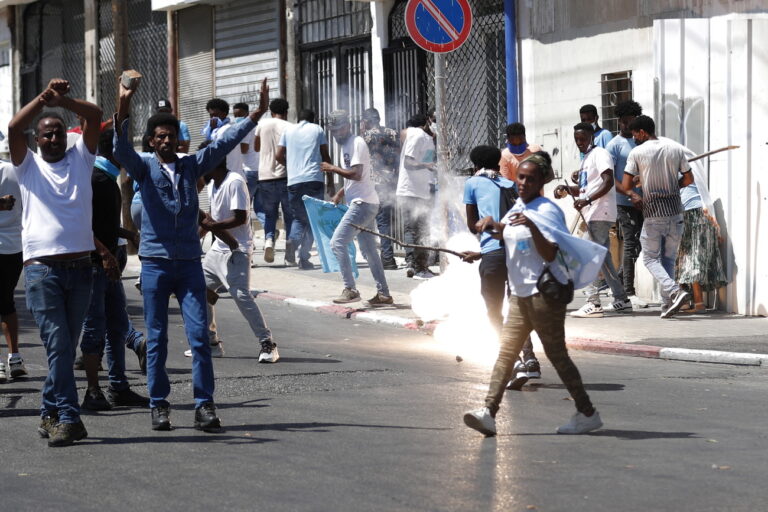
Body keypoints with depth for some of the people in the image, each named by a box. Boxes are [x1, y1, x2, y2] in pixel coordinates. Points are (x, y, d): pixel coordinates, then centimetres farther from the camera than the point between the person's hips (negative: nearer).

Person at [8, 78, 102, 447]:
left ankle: (50, 413, 18)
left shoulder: (80, 160, 14)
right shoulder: (28, 166, 9)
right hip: (42, 268, -3)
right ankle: (68, 418, -12)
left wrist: (64, 101, -14)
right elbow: (14, 129, -8)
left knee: (66, 347, 8)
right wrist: (44, 98, -17)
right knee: (58, 345, -10)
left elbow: (95, 115, 2)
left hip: (80, 267, 3)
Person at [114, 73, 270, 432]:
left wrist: (257, 114, -3)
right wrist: (123, 111, -33)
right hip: (155, 264, -2)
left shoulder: (192, 166, 11)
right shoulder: (144, 168, 3)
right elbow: (121, 150, -15)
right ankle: (159, 405, 11)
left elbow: (224, 143, 6)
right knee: (156, 340, 3)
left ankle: (204, 405, -4)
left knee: (199, 336, -5)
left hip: (190, 264, 2)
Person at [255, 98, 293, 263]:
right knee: (290, 215, 7)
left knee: (270, 214, 12)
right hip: (285, 175, -2)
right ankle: (290, 251, 2)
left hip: (265, 176, 2)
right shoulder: (289, 128, -3)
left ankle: (269, 239, -15)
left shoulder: (262, 125, 6)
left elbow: (256, 147, 21)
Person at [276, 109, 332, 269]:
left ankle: (293, 240, -15)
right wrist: (330, 182, 10)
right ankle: (304, 259, -2)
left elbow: (279, 156, 9)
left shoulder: (288, 130, 14)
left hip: (294, 181, 2)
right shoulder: (317, 129, 10)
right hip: (314, 179, -2)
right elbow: (326, 157, 6)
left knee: (298, 217, 15)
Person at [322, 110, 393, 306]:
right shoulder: (344, 146, 19)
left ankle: (350, 290, -13)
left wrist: (334, 169, -13)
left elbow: (357, 174, -22)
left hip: (363, 203, -10)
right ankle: (383, 294, 16)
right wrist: (340, 194, 15)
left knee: (337, 242, -13)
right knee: (369, 251, 12)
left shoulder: (357, 143, -12)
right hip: (362, 204, 10)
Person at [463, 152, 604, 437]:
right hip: (520, 293, 8)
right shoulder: (519, 208, 13)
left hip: (544, 293, -8)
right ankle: (489, 412, -8)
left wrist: (531, 226, -30)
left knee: (556, 354, -2)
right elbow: (504, 235, 33)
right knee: (506, 352, -1)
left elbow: (549, 255, -20)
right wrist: (491, 224, 11)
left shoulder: (547, 211, -11)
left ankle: (588, 413, 8)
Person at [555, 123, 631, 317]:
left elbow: (608, 182, -20)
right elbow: (583, 189, 26)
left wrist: (588, 200, -28)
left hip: (600, 213, -10)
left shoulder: (600, 154, -9)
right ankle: (621, 300, 16)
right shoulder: (586, 158, 21)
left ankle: (593, 303, -10)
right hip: (592, 214, 10)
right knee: (603, 257, 12)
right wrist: (566, 189, 8)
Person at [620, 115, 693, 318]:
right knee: (669, 259, 13)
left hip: (653, 212, -4)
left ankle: (675, 291, -18)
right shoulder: (676, 149, 5)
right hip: (675, 210, 4)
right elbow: (689, 179, 8)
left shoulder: (637, 153, -6)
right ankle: (667, 305, 8)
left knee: (650, 258, 5)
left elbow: (626, 185, -6)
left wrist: (635, 195, 14)